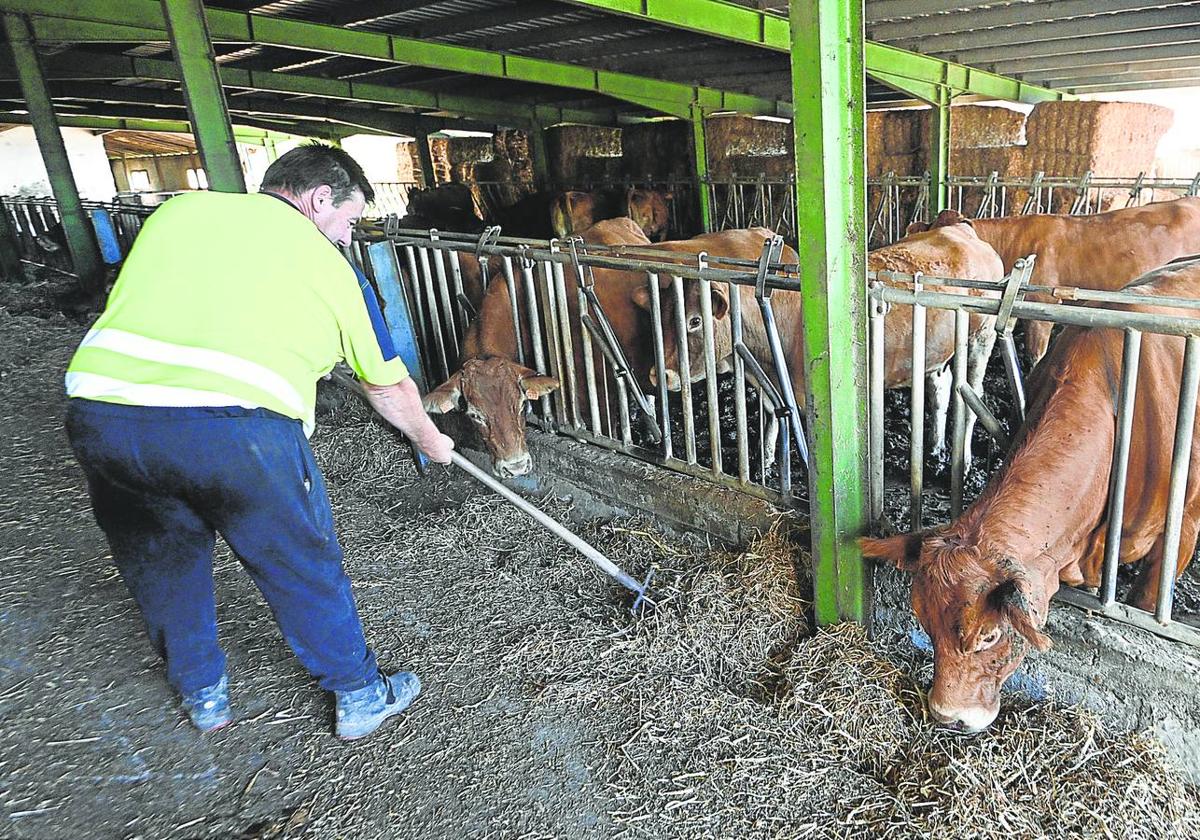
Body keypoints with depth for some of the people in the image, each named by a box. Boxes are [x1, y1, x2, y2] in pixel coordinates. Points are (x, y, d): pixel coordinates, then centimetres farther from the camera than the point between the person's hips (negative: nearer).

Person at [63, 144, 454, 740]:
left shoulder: (181, 208, 21)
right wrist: (431, 441, 41)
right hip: (237, 426, -3)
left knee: (161, 562, 27)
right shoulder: (329, 265, 14)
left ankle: (202, 695, 46)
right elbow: (389, 386, 23)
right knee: (304, 570, 17)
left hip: (97, 407, 4)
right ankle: (360, 696, 35)